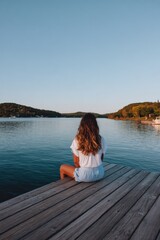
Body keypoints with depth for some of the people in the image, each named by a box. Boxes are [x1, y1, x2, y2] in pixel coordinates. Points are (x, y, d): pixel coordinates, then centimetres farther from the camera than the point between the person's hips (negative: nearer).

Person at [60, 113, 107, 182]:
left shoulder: (77, 141, -16)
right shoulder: (101, 139, -8)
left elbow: (76, 162, -6)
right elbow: (101, 158, 3)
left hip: (85, 175, -4)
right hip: (100, 173, 4)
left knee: (62, 167, 21)